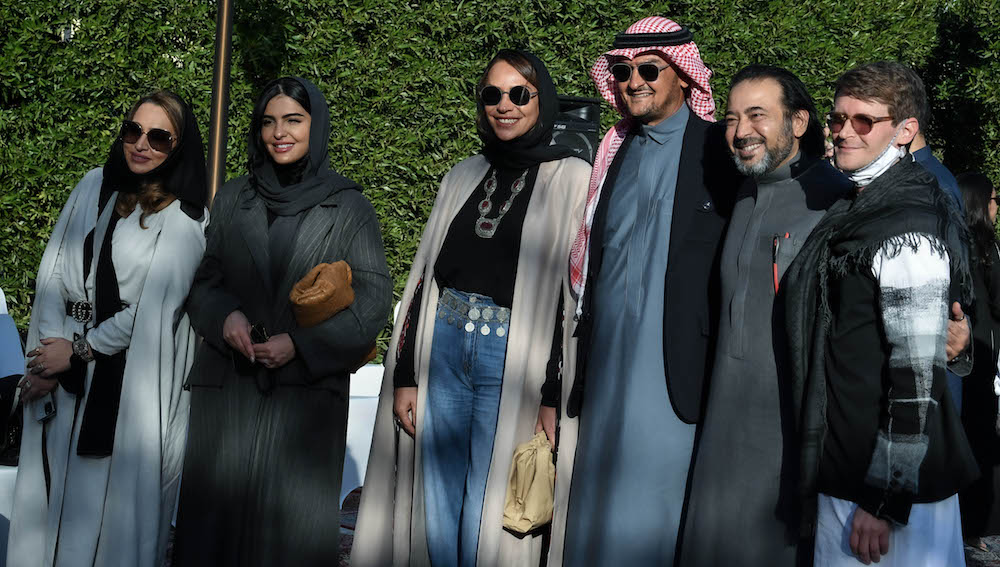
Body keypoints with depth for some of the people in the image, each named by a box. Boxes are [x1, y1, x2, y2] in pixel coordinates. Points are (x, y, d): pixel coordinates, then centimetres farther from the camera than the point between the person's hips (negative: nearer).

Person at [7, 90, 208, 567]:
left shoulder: (185, 221, -7)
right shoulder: (95, 187, 7)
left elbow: (154, 307, -12)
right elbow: (53, 272, 4)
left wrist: (77, 352, -7)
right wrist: (50, 351, -7)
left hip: (130, 380, -4)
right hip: (62, 365, 5)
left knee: (112, 499, 1)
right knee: (51, 487, 10)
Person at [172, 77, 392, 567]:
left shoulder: (349, 207, 3)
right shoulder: (232, 200, 12)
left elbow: (374, 296, -2)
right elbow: (201, 278, 12)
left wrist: (302, 343, -12)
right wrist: (224, 316, -10)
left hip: (307, 386, -2)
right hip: (228, 384, 3)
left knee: (292, 515, -2)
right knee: (219, 507, 3)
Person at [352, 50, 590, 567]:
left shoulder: (571, 180, -1)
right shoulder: (463, 177, 13)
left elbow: (577, 293, -7)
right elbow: (425, 276, 13)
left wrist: (554, 397, -13)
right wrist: (404, 375, 7)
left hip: (514, 362, -4)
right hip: (443, 353, 5)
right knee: (436, 518, 10)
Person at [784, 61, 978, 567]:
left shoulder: (909, 232, -18)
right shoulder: (860, 211, 12)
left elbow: (917, 376, -22)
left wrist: (884, 502, -20)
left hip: (893, 486, -9)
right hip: (846, 472, 9)